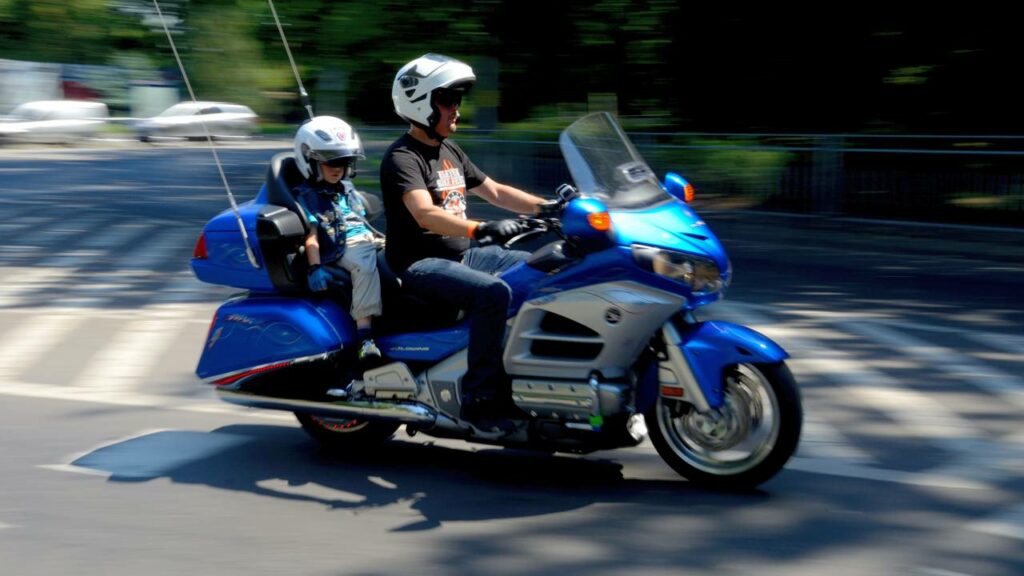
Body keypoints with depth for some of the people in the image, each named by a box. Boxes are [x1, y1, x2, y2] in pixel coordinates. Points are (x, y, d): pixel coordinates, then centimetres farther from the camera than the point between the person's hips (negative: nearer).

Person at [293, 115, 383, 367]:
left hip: (369, 241, 9)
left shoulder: (347, 188, 24)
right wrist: (315, 268, -20)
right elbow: (311, 235, -8)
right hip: (341, 249, -9)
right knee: (366, 265, -38)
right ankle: (365, 337, -48)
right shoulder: (307, 195, 2)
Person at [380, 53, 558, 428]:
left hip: (462, 255, 9)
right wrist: (480, 229, -44)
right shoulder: (402, 158, -14)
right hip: (420, 265, -9)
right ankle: (481, 400, -30)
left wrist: (548, 207, 9)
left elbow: (494, 192, 21)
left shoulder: (450, 152, 16)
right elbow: (425, 214, -30)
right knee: (493, 293, -34)